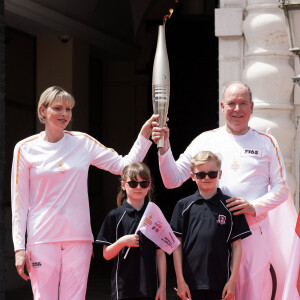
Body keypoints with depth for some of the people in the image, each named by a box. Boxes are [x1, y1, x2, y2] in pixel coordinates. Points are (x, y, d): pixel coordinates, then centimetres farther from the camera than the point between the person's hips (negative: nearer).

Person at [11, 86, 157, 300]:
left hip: (78, 238, 2)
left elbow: (124, 165, 8)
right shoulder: (25, 149, 2)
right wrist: (19, 248, -3)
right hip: (42, 239, -2)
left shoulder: (83, 143, 8)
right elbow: (19, 202, 2)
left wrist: (145, 134, -2)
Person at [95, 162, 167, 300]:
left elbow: (160, 254, 8)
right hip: (123, 288, -2)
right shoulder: (115, 216, 2)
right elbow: (107, 255, 2)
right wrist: (122, 242, -17)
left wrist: (162, 286, 3)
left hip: (149, 288, 2)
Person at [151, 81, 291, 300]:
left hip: (254, 232, 0)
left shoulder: (266, 143, 7)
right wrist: (164, 148, -11)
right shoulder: (206, 140, 8)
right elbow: (173, 180, 4)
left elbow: (281, 189, 7)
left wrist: (255, 206, -10)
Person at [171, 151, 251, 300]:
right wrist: (180, 280, 1)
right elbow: (177, 245, 6)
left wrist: (232, 280, -1)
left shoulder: (230, 206, 5)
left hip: (220, 284, 0)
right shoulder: (183, 206, 6)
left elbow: (236, 245, 5)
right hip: (191, 283, 0)